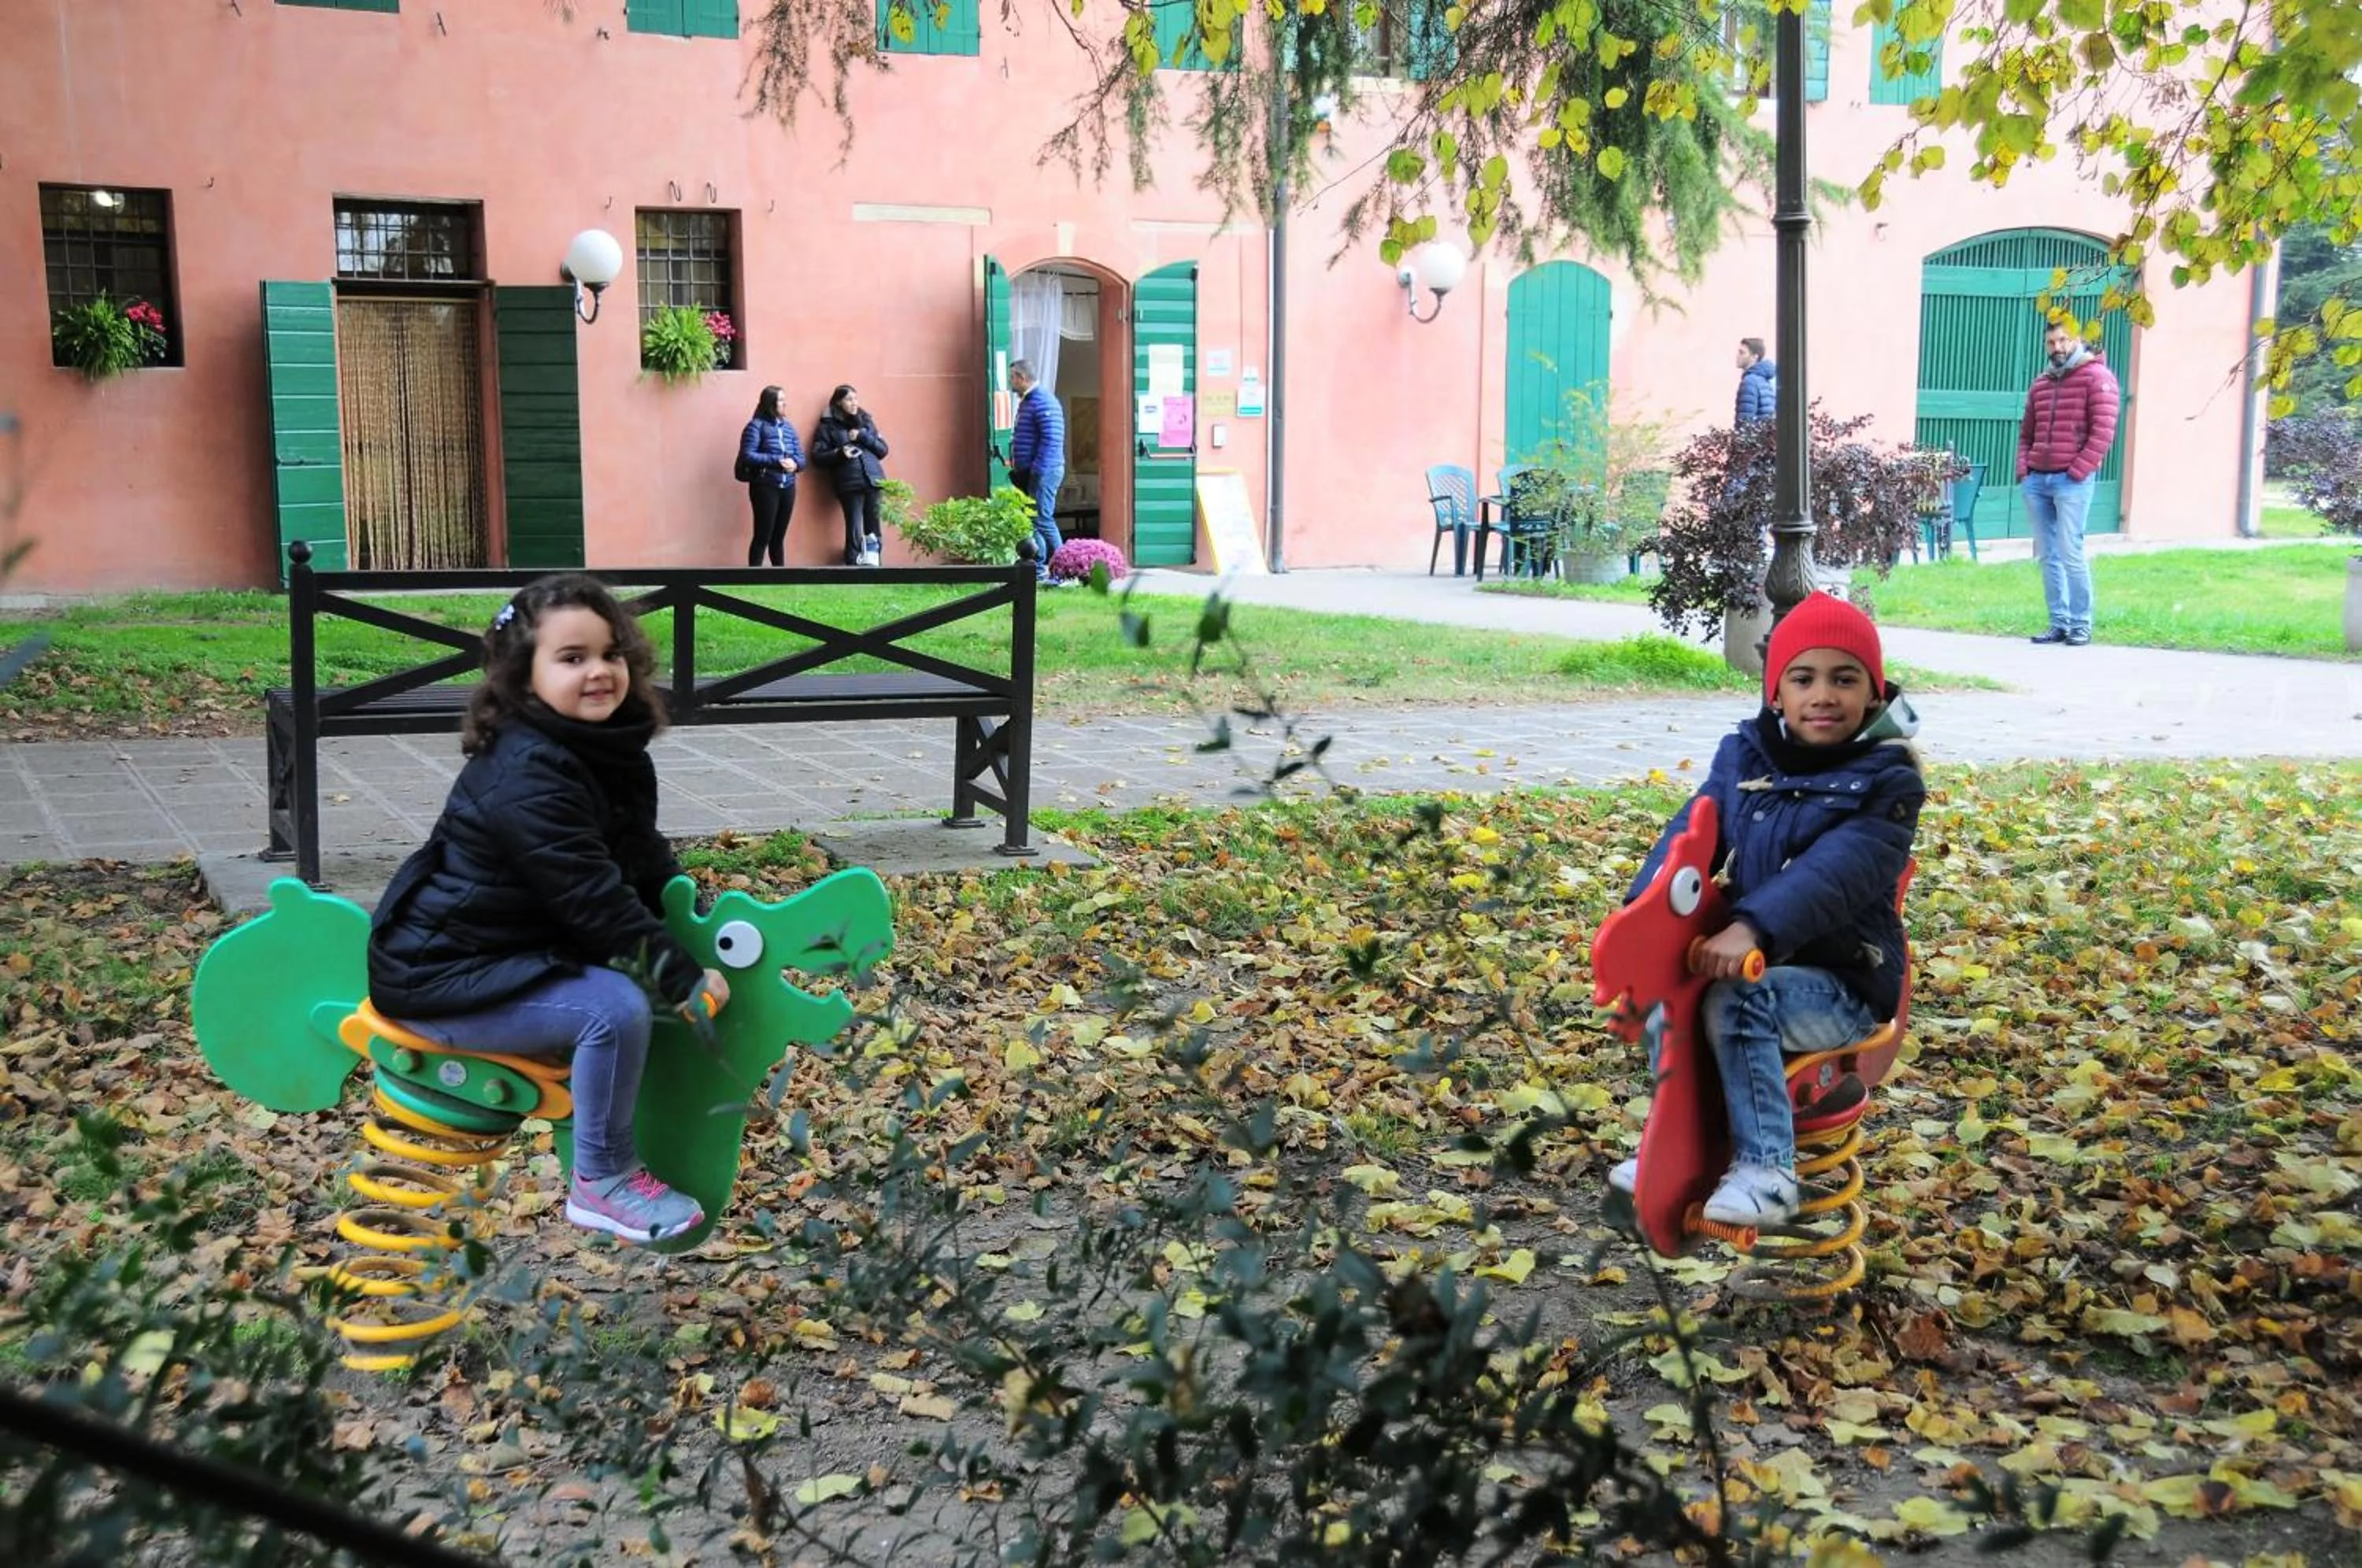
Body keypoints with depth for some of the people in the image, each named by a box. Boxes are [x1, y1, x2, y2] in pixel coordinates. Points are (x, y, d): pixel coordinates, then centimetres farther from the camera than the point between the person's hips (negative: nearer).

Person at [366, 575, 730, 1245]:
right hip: (444, 978, -10)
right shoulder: (527, 776, -26)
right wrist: (684, 979, -25)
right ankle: (603, 1182, -8)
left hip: (516, 950, 10)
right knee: (616, 1007, -25)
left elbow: (647, 861, 14)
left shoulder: (613, 752, 4)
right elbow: (593, 898, -29)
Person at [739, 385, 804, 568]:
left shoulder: (788, 427, 14)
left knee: (779, 537, 12)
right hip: (765, 487, -6)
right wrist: (777, 461, -20)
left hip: (787, 487, 6)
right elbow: (747, 455, -14)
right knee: (763, 536, -5)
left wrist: (795, 464, -10)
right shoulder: (756, 425, -5)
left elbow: (801, 457, 14)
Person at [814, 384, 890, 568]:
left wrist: (863, 436, -1)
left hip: (873, 480, 4)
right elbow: (818, 456, 2)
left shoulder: (866, 421, 19)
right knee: (854, 531, -9)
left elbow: (883, 450, 14)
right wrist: (839, 453, -15)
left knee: (873, 529, 2)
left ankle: (874, 563, 10)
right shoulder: (828, 425, 6)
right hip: (850, 483, -4)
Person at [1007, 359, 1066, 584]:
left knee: (1042, 520, -11)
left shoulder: (1043, 403, -15)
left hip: (1044, 472, -10)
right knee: (1029, 520, 12)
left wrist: (1038, 469, -24)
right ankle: (1038, 569, 18)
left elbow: (1051, 440, -22)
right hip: (1029, 472, 10)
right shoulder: (1026, 401, 18)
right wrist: (1017, 468, 20)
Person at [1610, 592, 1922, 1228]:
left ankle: (1766, 1172, -21)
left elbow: (1840, 869, -27)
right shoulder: (1744, 755, 5)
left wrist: (1754, 926, -41)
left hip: (1843, 981, -7)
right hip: (1755, 958, 7)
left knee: (1735, 1002, -29)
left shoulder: (1886, 779, -13)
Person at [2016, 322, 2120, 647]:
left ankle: (2081, 624, 0)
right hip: (2036, 480, 6)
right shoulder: (2041, 383, 19)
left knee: (2070, 553, -9)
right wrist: (2023, 468, 8)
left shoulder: (2097, 377, -1)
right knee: (2047, 555, 6)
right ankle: (2059, 623, 12)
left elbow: (2103, 431, -9)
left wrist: (2077, 473, -14)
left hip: (2072, 481, -6)